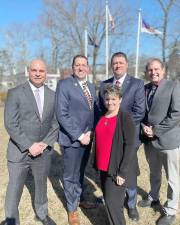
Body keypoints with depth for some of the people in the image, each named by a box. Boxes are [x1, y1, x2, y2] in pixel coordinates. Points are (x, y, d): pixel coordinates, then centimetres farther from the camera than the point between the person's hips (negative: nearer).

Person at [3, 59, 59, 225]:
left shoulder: (53, 95, 3)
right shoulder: (15, 93, -7)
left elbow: (55, 124, 4)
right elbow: (10, 124, -12)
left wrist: (45, 143, -10)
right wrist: (29, 146, -17)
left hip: (43, 152, 3)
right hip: (19, 152, -3)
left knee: (41, 186, 21)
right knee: (14, 191, 8)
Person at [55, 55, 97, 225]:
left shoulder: (91, 87, 10)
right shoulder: (64, 85, -11)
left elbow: (93, 111, 12)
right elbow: (62, 115, -17)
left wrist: (90, 132, -3)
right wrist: (79, 136, -18)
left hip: (88, 137, 6)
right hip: (72, 139, -6)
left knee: (80, 172, 22)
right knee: (71, 176, 10)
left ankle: (80, 199, 42)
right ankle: (72, 209, 29)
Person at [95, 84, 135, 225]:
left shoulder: (126, 119, -12)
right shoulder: (102, 117, 6)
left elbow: (129, 146, -15)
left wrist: (122, 172, -17)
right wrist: (96, 163, 12)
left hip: (116, 169, -6)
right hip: (103, 167, 6)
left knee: (113, 203, 0)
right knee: (108, 200, 18)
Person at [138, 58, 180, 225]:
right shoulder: (144, 89, 6)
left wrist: (156, 130, -18)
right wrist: (143, 127, -7)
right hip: (149, 140, 5)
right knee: (154, 173, 24)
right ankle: (153, 198, 45)